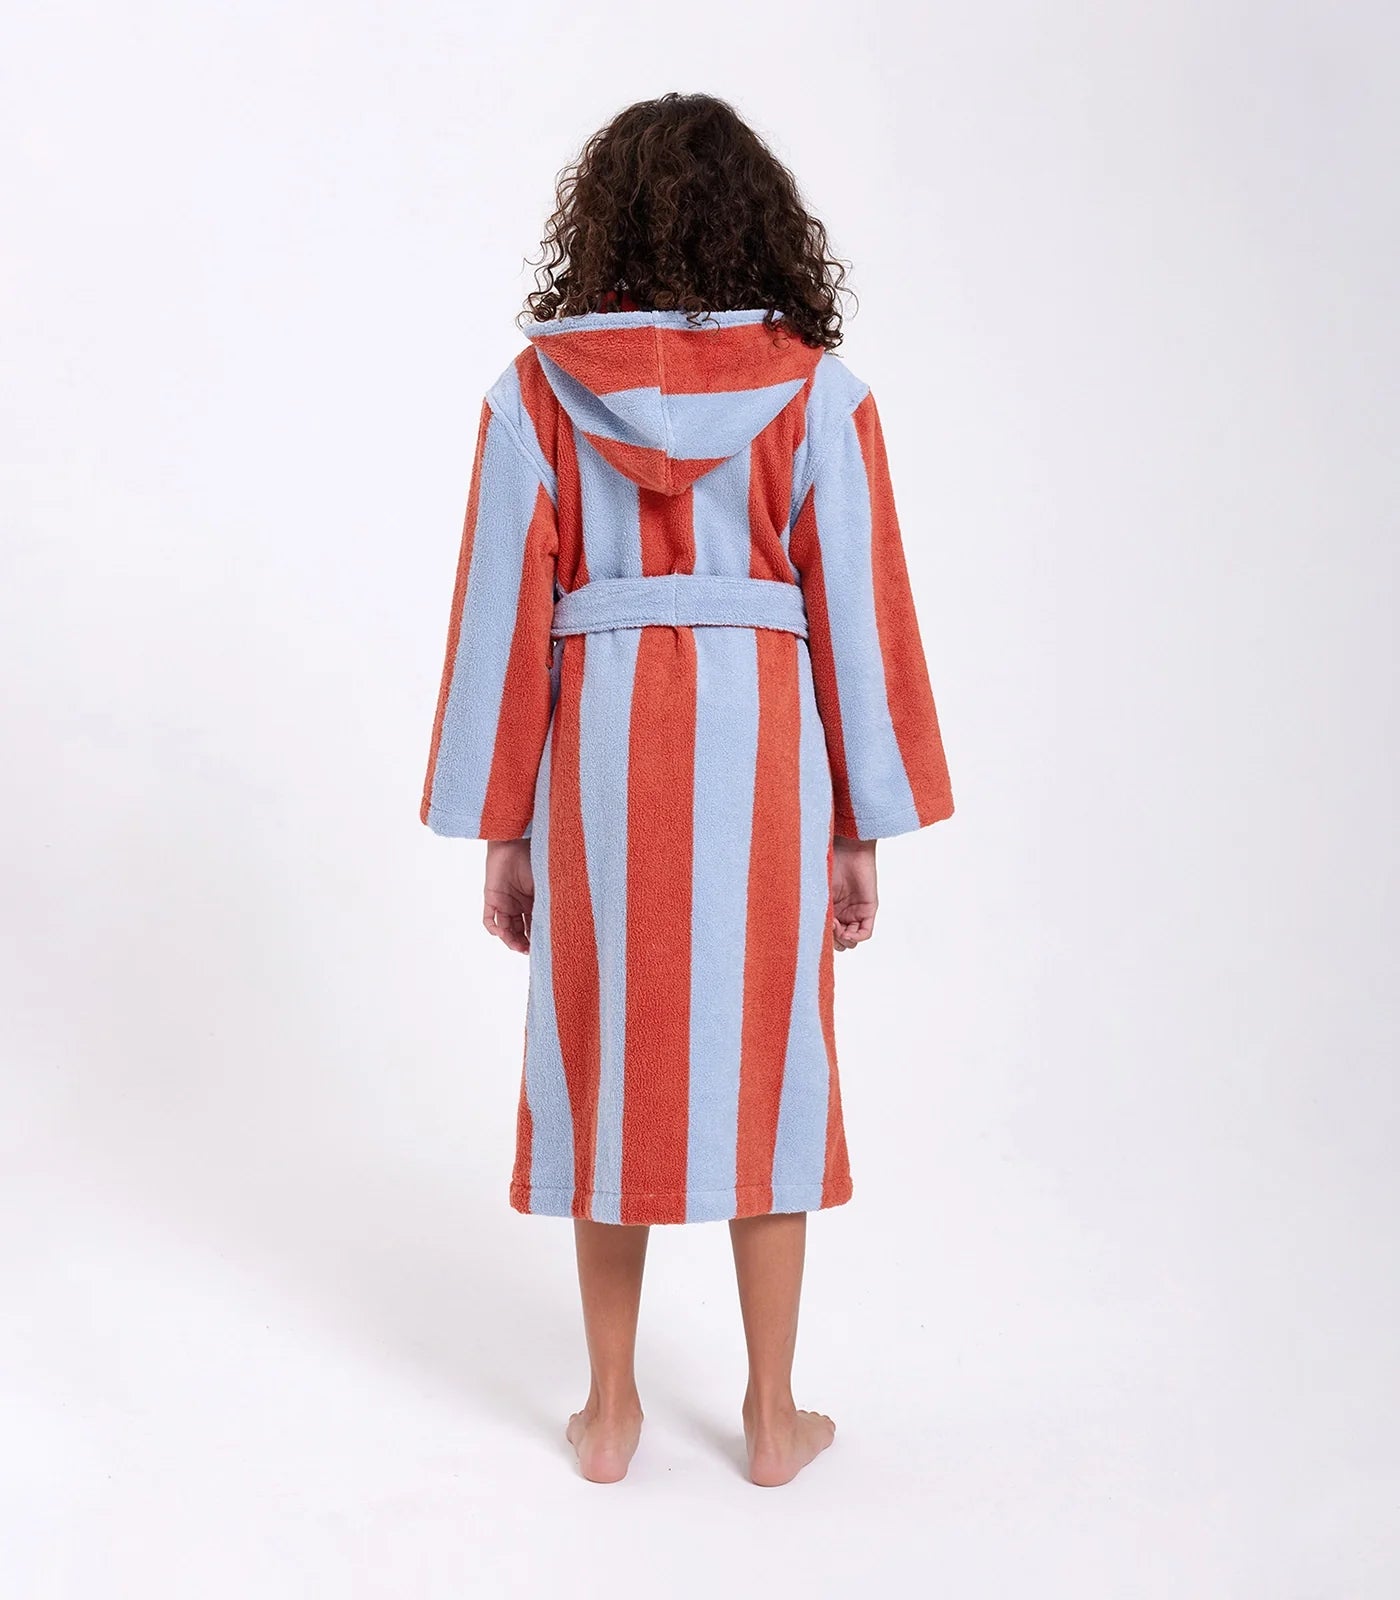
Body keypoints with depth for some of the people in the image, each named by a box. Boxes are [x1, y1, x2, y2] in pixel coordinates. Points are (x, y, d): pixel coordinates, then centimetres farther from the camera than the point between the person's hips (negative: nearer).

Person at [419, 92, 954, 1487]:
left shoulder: (537, 392, 0)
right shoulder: (815, 391, -1)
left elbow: (504, 615, -1)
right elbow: (855, 613, -3)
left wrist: (499, 830, 5)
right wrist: (862, 831, 4)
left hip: (599, 756, 1)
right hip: (761, 750, 0)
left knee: (608, 1067, 12)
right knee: (766, 1069, 10)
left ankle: (611, 1410, 24)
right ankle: (773, 1417, 22)